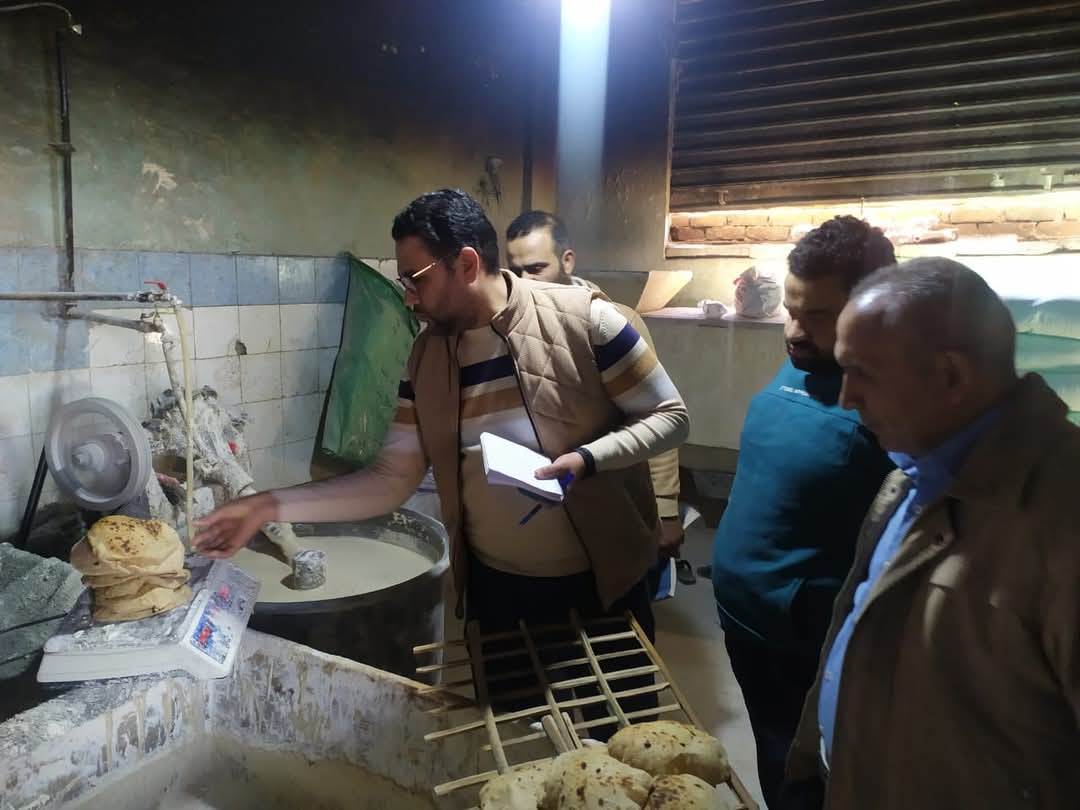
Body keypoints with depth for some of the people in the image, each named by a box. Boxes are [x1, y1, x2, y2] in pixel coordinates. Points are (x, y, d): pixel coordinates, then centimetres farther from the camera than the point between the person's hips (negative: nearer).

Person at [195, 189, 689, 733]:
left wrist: (588, 458, -26)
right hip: (496, 584, 3)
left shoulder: (580, 317, -16)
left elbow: (670, 418, -10)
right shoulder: (425, 357, -2)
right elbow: (393, 479, -2)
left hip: (601, 577, -2)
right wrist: (271, 506, -9)